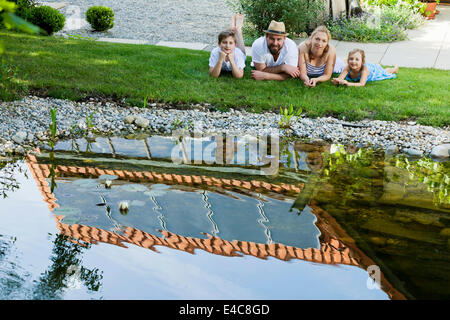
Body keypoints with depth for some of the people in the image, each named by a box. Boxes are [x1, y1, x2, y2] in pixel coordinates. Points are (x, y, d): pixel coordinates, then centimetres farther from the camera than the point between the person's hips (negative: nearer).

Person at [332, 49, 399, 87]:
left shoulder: (364, 69, -49)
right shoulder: (348, 68, -40)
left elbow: (362, 84, -55)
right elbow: (339, 79, -45)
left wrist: (349, 84, -70)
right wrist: (337, 81, -70)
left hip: (374, 70, -2)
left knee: (385, 72, 29)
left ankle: (395, 68, 58)